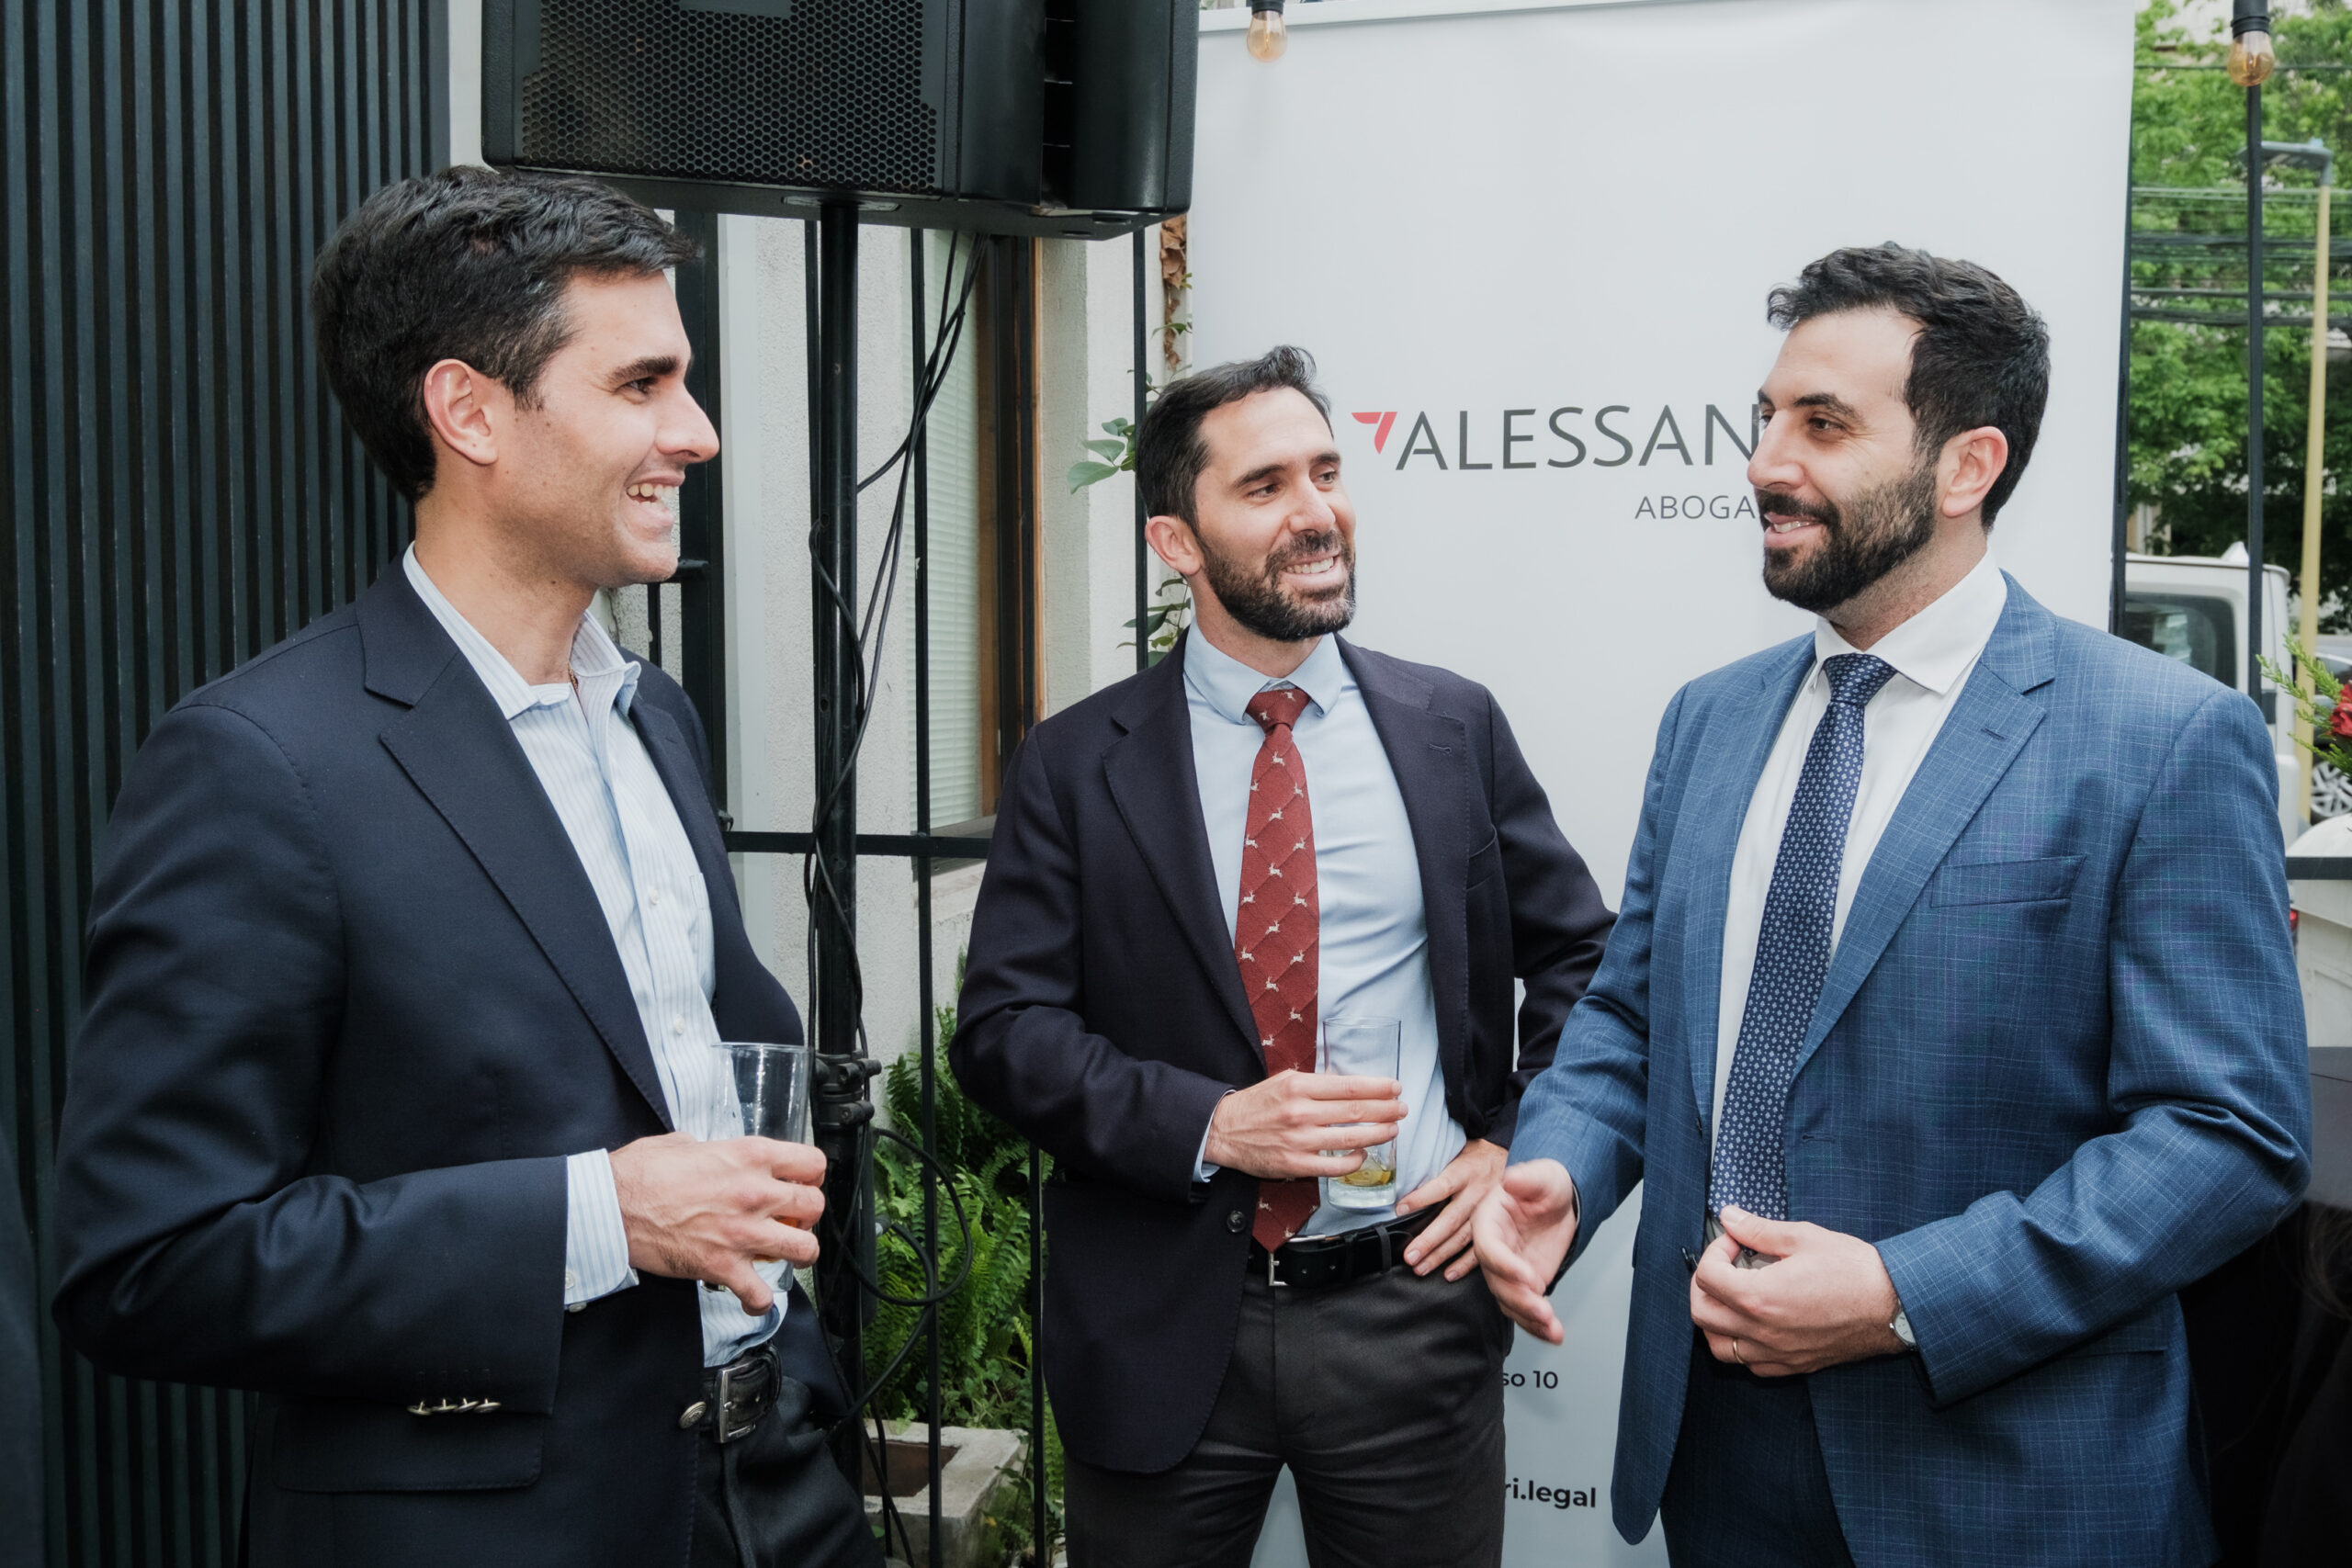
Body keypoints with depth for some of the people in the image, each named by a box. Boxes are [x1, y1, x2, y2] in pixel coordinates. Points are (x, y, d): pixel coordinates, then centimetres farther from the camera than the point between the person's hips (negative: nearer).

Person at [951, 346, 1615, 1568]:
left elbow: (1581, 955, 12)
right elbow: (1002, 1027, -5)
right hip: (1164, 1329, -1)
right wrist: (1205, 1124, -17)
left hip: (1412, 1312, 1)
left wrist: (1517, 1149, 0)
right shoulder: (1076, 765, -2)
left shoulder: (1451, 726, 3)